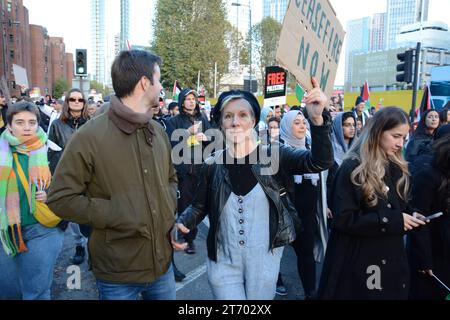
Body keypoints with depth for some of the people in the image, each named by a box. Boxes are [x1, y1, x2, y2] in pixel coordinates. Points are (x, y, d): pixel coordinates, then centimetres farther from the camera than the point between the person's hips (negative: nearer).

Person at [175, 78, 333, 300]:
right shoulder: (212, 164, -4)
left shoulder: (273, 156, -9)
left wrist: (317, 119, -36)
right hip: (223, 262, 0)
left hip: (264, 261, 0)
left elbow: (319, 162, -21)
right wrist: (181, 223, -13)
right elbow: (199, 206, 7)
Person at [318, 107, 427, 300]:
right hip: (359, 260, -7)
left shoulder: (397, 168, 6)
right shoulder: (352, 169, -16)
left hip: (393, 257, 7)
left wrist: (408, 217, -6)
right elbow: (343, 219, -21)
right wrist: (393, 220, -21)